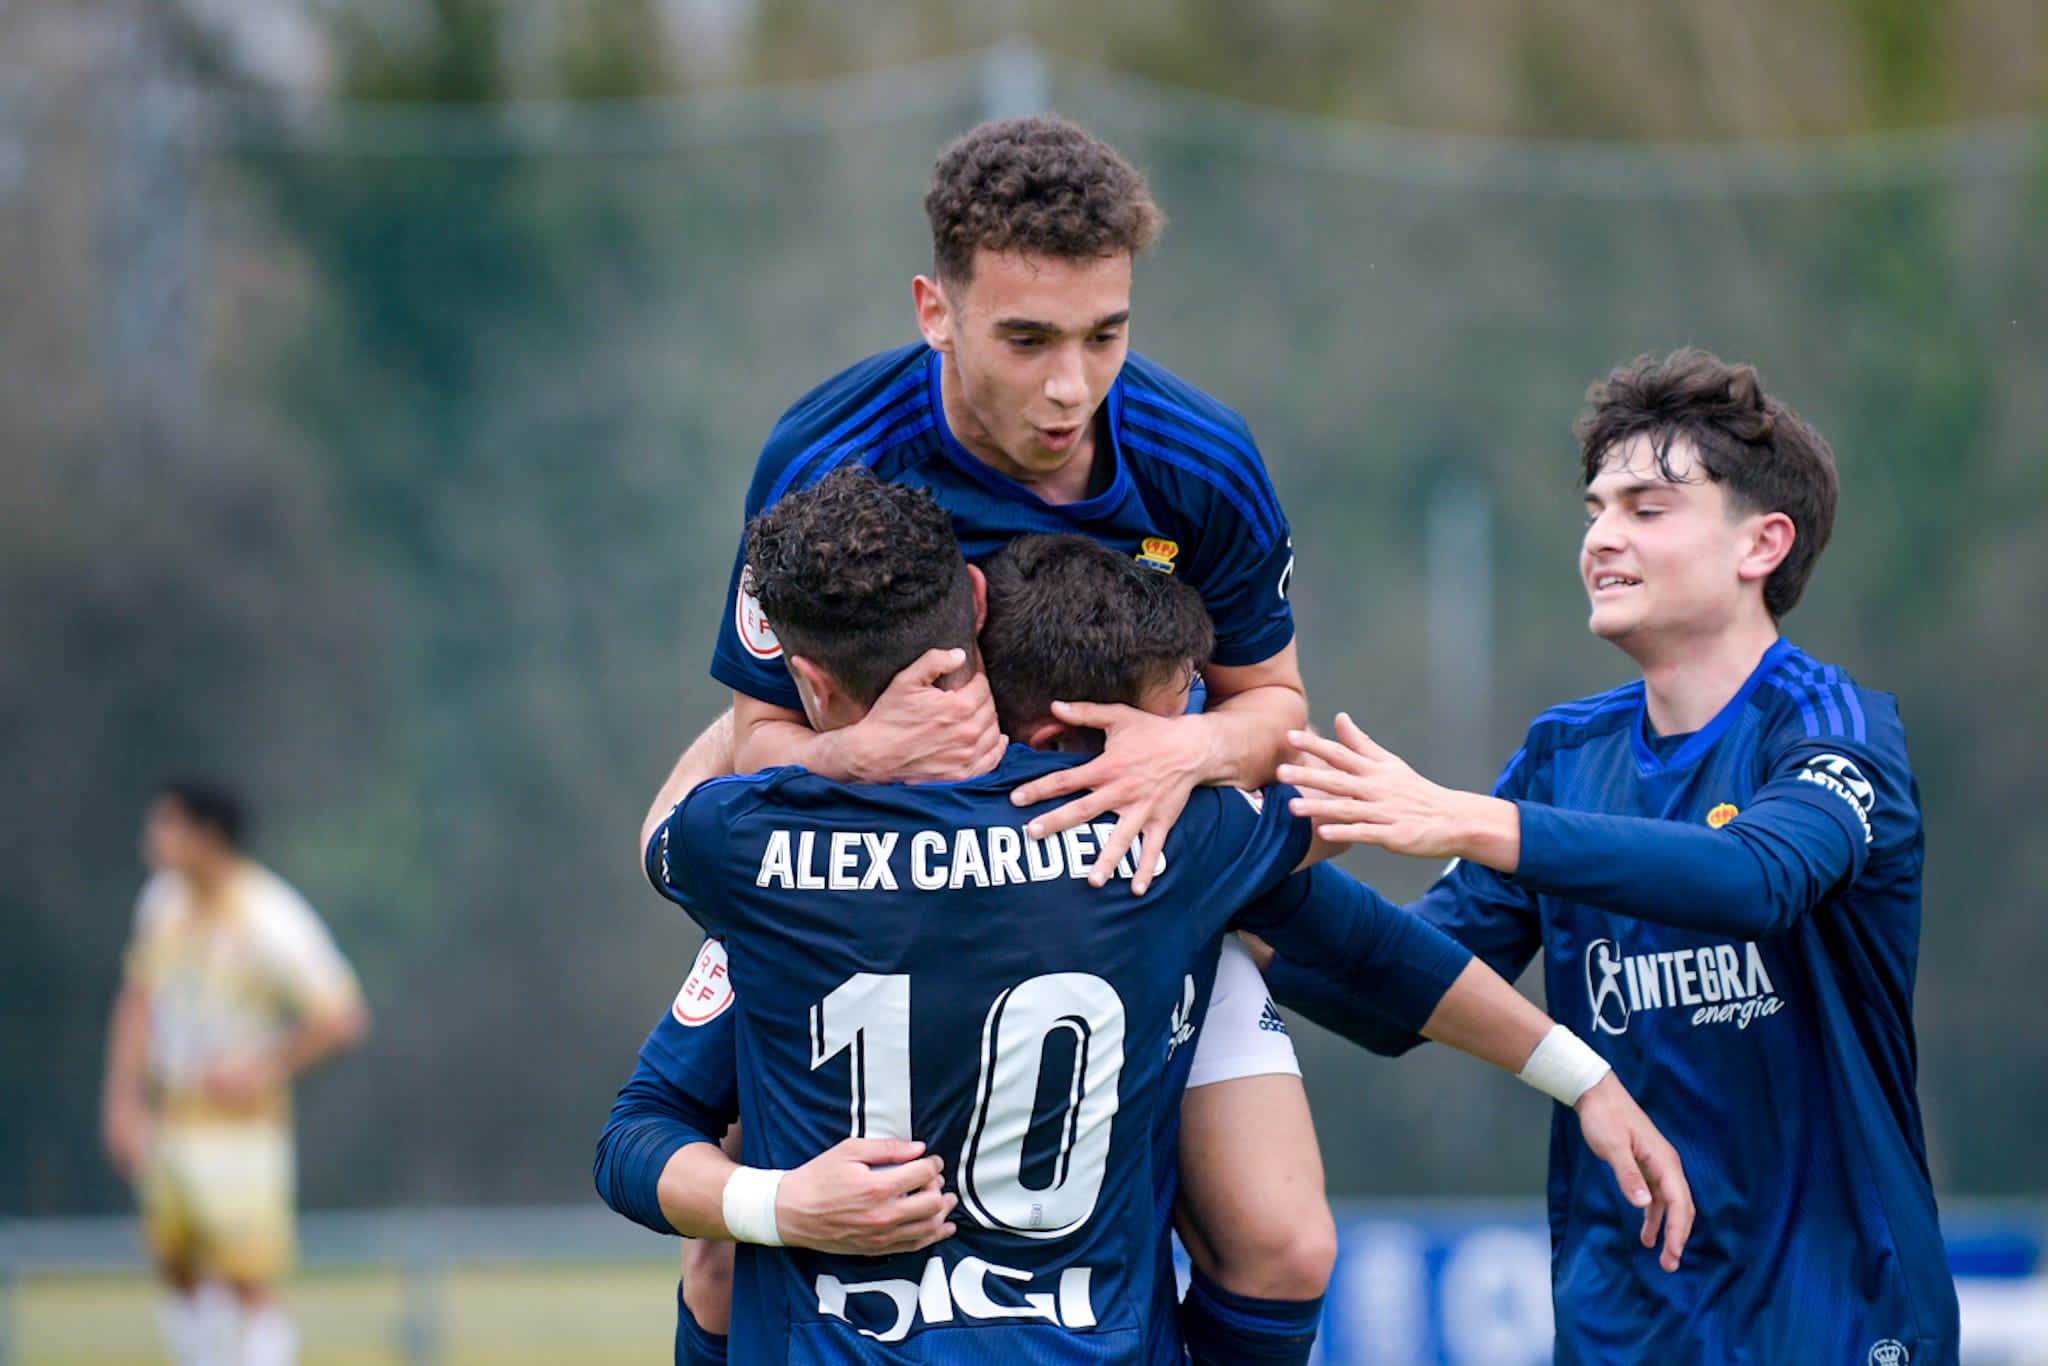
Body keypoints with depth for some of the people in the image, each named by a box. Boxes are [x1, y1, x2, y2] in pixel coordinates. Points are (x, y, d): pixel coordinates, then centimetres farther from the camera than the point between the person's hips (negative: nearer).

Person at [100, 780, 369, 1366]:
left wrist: (263, 1070, -17)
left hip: (238, 1129, -7)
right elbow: (138, 1003, 14)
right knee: (179, 1276, 12)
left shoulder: (270, 921, -17)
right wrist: (122, 1099, 5)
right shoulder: (164, 901, 5)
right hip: (167, 1117, 7)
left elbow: (343, 1018, -15)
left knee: (249, 1288, -10)